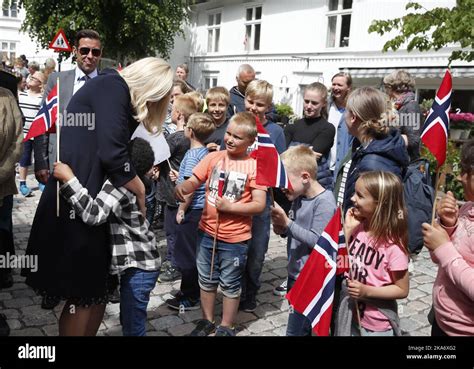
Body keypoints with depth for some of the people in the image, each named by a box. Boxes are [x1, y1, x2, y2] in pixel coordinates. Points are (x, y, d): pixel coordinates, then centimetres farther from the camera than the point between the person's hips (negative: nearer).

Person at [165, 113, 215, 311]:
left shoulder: (192, 155, -18)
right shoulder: (206, 152, 7)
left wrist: (181, 209, -11)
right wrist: (180, 178, 19)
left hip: (192, 211, -9)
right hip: (202, 209, 9)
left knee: (186, 256, 3)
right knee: (195, 254, 17)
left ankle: (189, 299, 14)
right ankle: (194, 292, 29)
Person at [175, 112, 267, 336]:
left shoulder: (254, 166, -11)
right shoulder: (213, 158, -2)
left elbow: (259, 205, -13)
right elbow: (193, 182, -5)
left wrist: (229, 207, -19)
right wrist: (182, 187, -27)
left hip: (235, 238, -3)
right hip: (207, 232, 4)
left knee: (230, 284, 13)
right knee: (207, 280, 19)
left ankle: (226, 327, 32)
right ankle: (207, 321, 39)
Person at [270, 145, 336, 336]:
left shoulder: (324, 202, -19)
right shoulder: (299, 198, 5)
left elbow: (316, 241, -22)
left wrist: (287, 222, -23)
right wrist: (282, 228, -4)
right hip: (295, 272, 8)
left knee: (295, 329, -2)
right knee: (303, 326, 20)